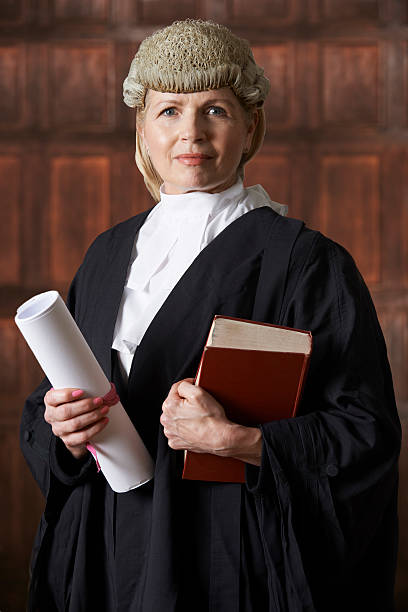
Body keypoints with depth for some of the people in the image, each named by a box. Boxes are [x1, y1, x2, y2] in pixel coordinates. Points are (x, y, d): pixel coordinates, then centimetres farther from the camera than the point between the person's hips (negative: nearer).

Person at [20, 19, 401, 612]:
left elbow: (369, 432, -12)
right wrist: (62, 427, -9)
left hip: (230, 561, -5)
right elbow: (45, 408, 13)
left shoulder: (305, 262, -9)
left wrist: (234, 440, -23)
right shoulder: (109, 256, 9)